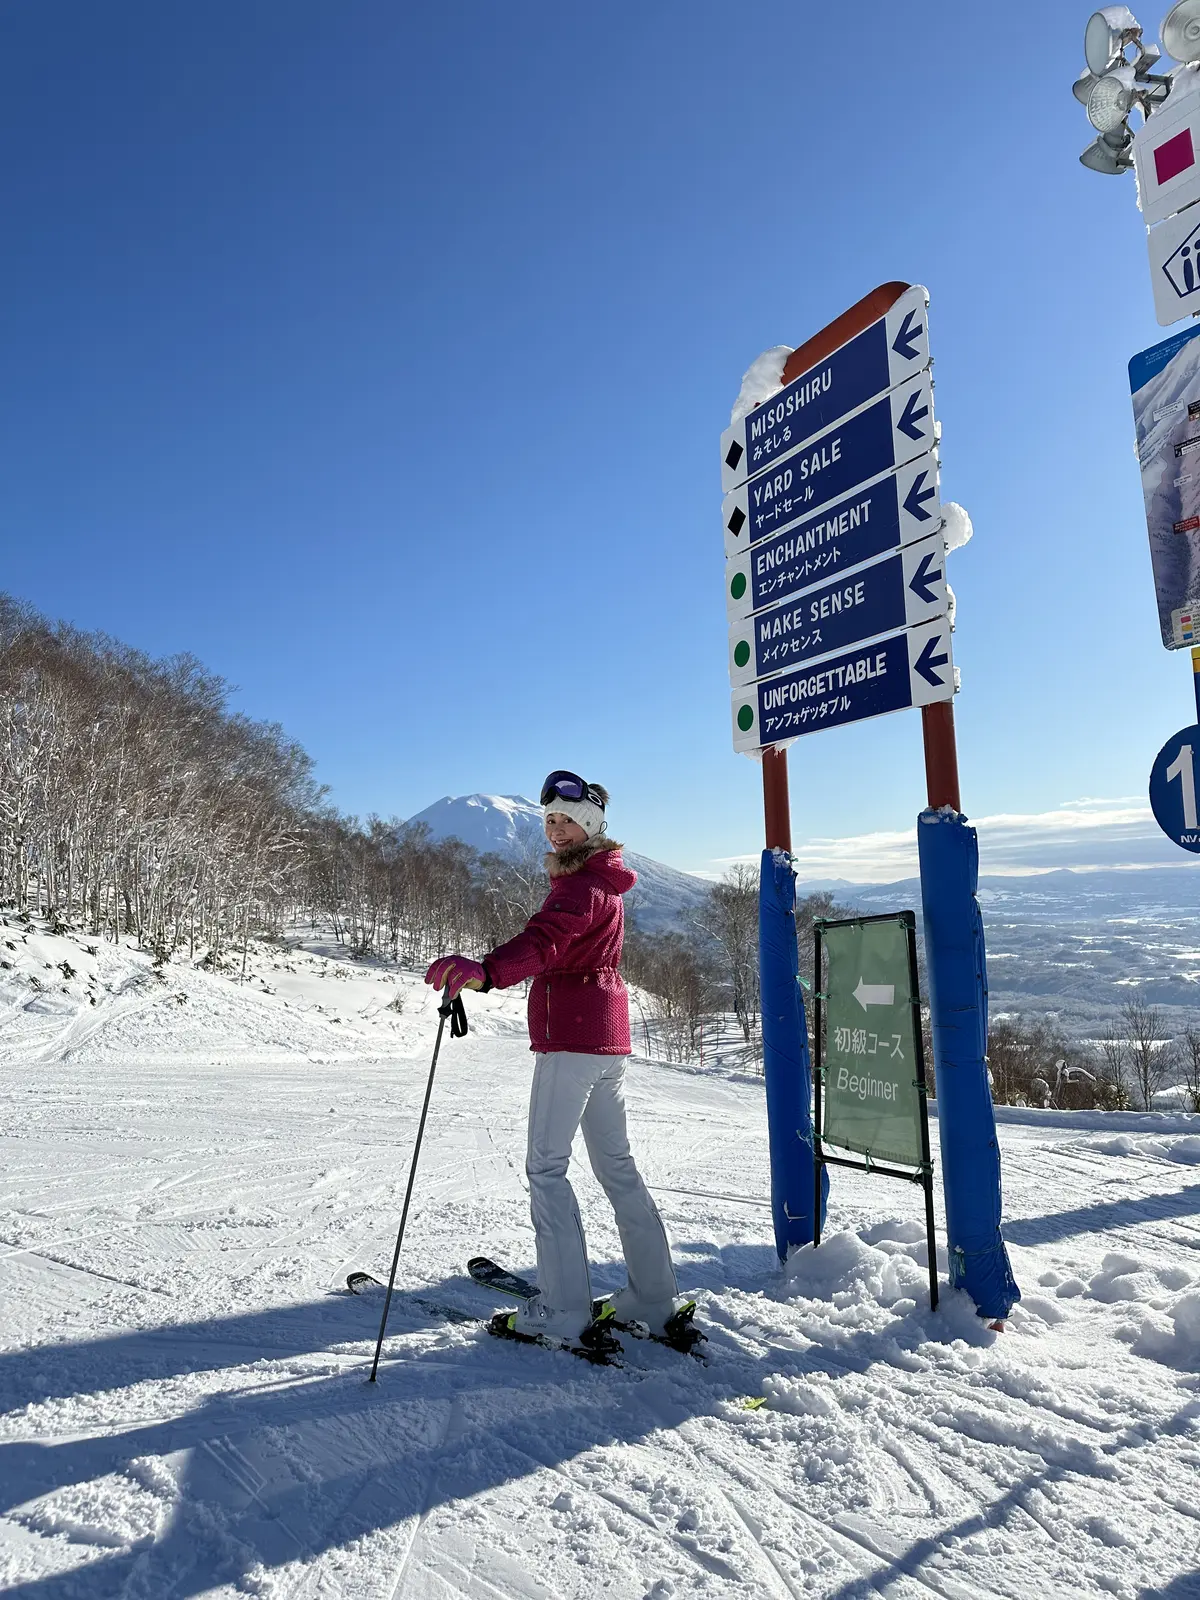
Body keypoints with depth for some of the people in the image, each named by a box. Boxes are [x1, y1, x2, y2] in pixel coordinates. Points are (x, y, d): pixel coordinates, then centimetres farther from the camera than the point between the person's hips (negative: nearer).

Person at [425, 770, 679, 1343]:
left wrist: (484, 970, -49)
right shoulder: (602, 881, 18)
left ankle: (563, 1308, 0)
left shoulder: (581, 884, -13)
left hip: (571, 1037, -10)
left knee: (546, 1167, -3)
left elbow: (544, 940, -33)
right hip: (609, 1037, 10)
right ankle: (653, 1296, 21)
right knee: (616, 1163, 14)